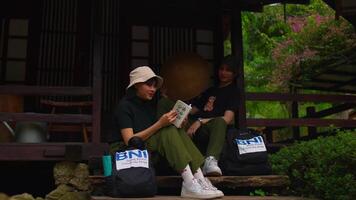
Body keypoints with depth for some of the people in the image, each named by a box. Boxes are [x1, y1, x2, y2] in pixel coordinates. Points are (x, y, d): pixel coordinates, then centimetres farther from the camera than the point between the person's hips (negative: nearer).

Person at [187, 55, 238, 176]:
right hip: (195, 127, 5)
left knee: (220, 122, -40)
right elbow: (193, 110, 27)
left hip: (215, 129, -5)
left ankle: (211, 160, -61)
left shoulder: (234, 92, 11)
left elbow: (227, 119, -5)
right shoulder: (210, 90, 30)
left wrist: (200, 121, -15)